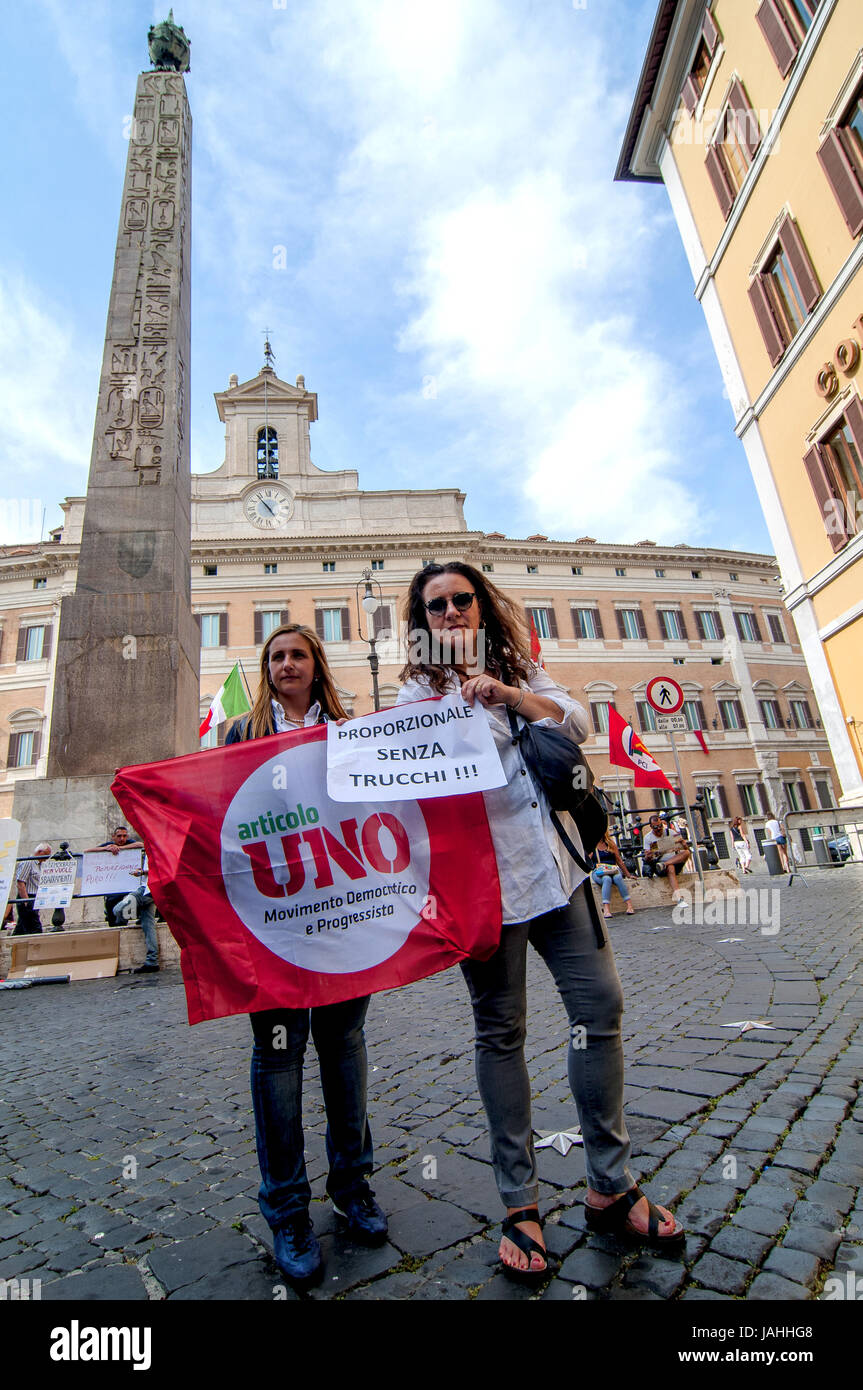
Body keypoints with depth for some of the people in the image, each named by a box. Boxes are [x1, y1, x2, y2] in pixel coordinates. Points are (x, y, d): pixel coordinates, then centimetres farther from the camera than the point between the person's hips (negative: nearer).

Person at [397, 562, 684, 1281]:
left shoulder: (519, 668, 14)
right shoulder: (419, 690, 4)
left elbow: (577, 723, 0)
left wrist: (510, 694, -14)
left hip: (557, 860, 4)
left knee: (600, 1004, 6)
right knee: (502, 1031, 4)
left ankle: (611, 1188, 25)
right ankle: (520, 1203, 22)